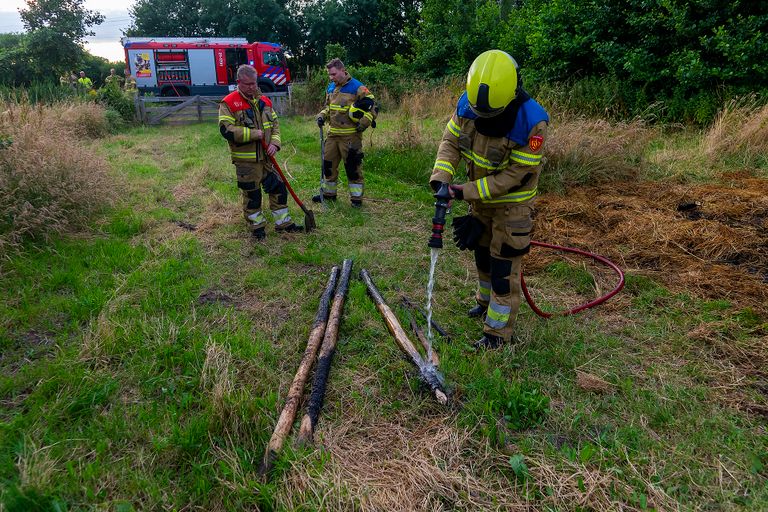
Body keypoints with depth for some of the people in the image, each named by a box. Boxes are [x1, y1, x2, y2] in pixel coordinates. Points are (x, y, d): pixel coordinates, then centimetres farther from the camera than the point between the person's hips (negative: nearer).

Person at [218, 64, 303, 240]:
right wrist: (254, 134, -19)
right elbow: (226, 130, -17)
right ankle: (257, 226, 23)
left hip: (266, 157, 6)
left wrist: (274, 143, -4)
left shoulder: (264, 101, 9)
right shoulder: (229, 103, -9)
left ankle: (283, 223, 23)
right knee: (251, 194, 6)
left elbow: (275, 123, 14)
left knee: (278, 188, 10)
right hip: (245, 160, -5)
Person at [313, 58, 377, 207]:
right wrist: (322, 116, 7)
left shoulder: (357, 87, -11)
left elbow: (372, 107, -8)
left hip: (350, 136, -7)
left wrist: (364, 123, -19)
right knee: (328, 164, 13)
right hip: (333, 134, 7)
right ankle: (328, 193, 29)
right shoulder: (331, 88, 11)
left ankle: (356, 198, 11)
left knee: (352, 166, -1)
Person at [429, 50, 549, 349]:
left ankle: (498, 332, 16)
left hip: (511, 204, -5)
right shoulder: (468, 103, -16)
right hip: (480, 198, 6)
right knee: (483, 255, 23)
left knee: (504, 268, 1)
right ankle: (486, 302, 48)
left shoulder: (531, 121, -31)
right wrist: (440, 176, -26)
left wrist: (466, 192, -29)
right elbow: (450, 140, -7)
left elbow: (516, 175, -27)